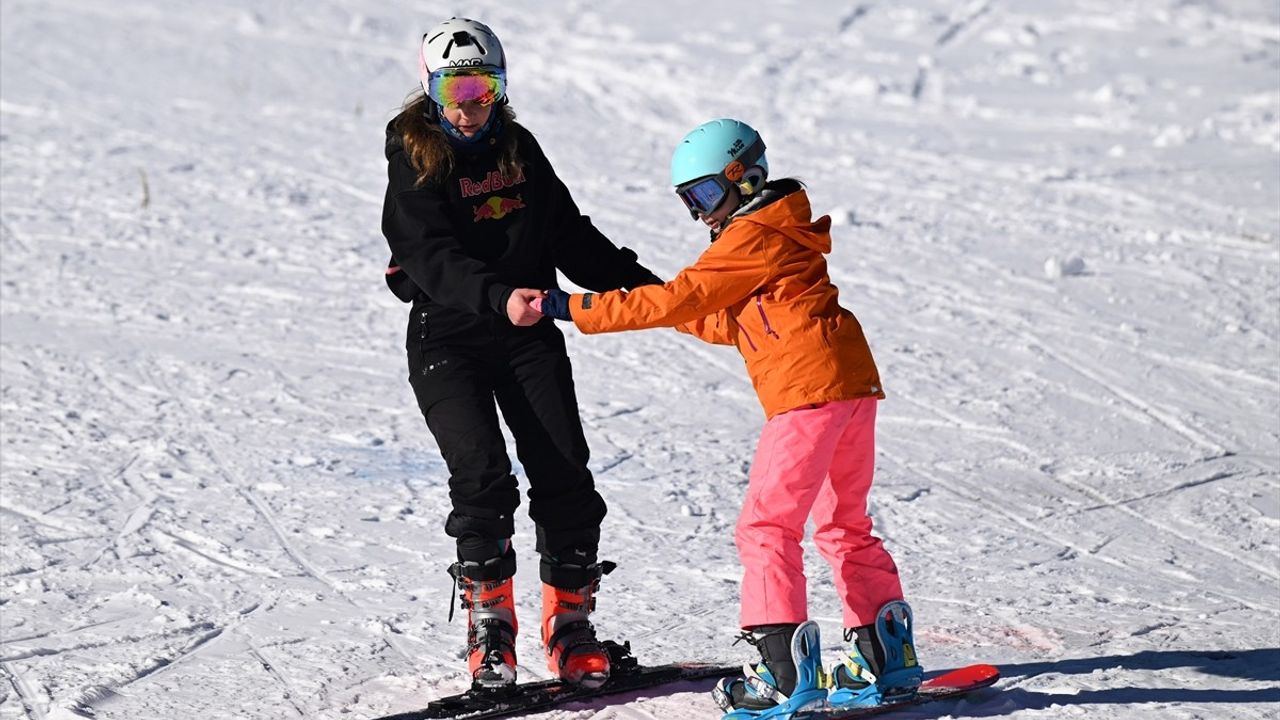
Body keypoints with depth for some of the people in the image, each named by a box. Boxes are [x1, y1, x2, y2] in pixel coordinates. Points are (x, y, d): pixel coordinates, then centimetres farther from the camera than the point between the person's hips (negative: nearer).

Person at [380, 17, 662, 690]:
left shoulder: (517, 148, 11)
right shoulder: (415, 161, -5)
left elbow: (569, 232, 19)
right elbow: (435, 259, -19)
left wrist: (644, 286, 13)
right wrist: (498, 297, -36)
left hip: (529, 334, 4)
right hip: (448, 338, -4)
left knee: (566, 477, -6)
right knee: (482, 473, -19)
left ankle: (570, 623, 6)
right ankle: (489, 623, -4)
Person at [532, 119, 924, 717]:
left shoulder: (749, 238, -7)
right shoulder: (780, 232, 23)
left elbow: (677, 300, -10)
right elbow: (737, 325, 26)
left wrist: (574, 308, -8)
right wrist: (673, 311, 19)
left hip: (809, 388, -10)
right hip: (854, 383, 10)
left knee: (765, 526, -8)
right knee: (844, 525, 18)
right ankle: (888, 656, 20)